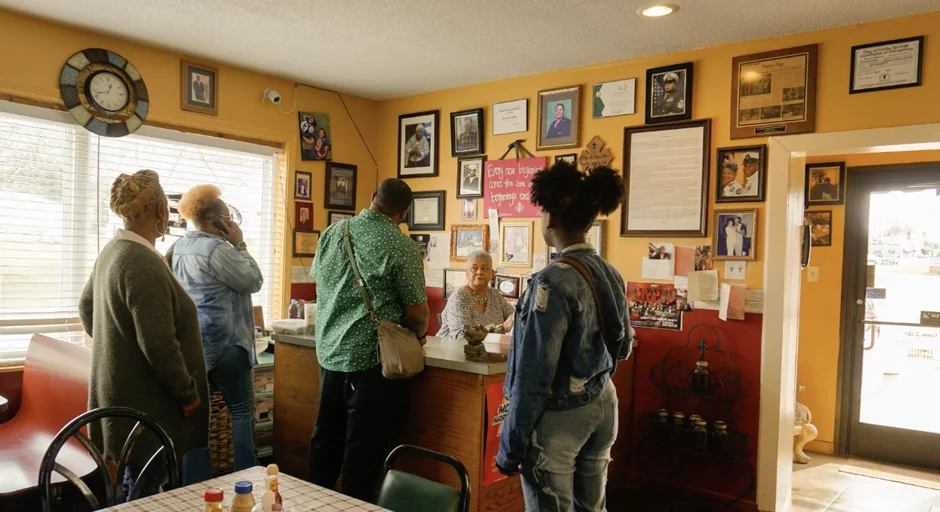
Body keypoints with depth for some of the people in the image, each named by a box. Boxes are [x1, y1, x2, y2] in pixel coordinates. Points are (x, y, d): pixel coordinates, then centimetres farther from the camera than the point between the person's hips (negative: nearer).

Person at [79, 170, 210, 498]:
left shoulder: (113, 251, 7)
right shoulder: (144, 264, -24)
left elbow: (86, 307, 22)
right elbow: (160, 344, -26)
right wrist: (188, 394, -16)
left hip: (123, 391, 10)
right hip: (144, 400, -10)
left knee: (134, 482, 21)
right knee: (146, 490, 2)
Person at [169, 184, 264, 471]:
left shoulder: (180, 247, 12)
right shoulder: (217, 249, -17)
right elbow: (254, 281, -9)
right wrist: (240, 244, -6)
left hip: (192, 341, 9)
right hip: (222, 342, -9)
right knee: (242, 410, 0)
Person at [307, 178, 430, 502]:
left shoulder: (333, 232, 4)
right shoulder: (402, 247, -14)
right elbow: (417, 312, -13)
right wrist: (420, 335, 9)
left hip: (330, 352, 6)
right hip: (373, 358, -6)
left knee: (326, 438, 19)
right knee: (364, 448, 5)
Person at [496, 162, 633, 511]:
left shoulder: (554, 281, -20)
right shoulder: (611, 275, 3)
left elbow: (533, 375, -19)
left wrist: (510, 447, -12)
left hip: (559, 416, -8)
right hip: (603, 405, 8)